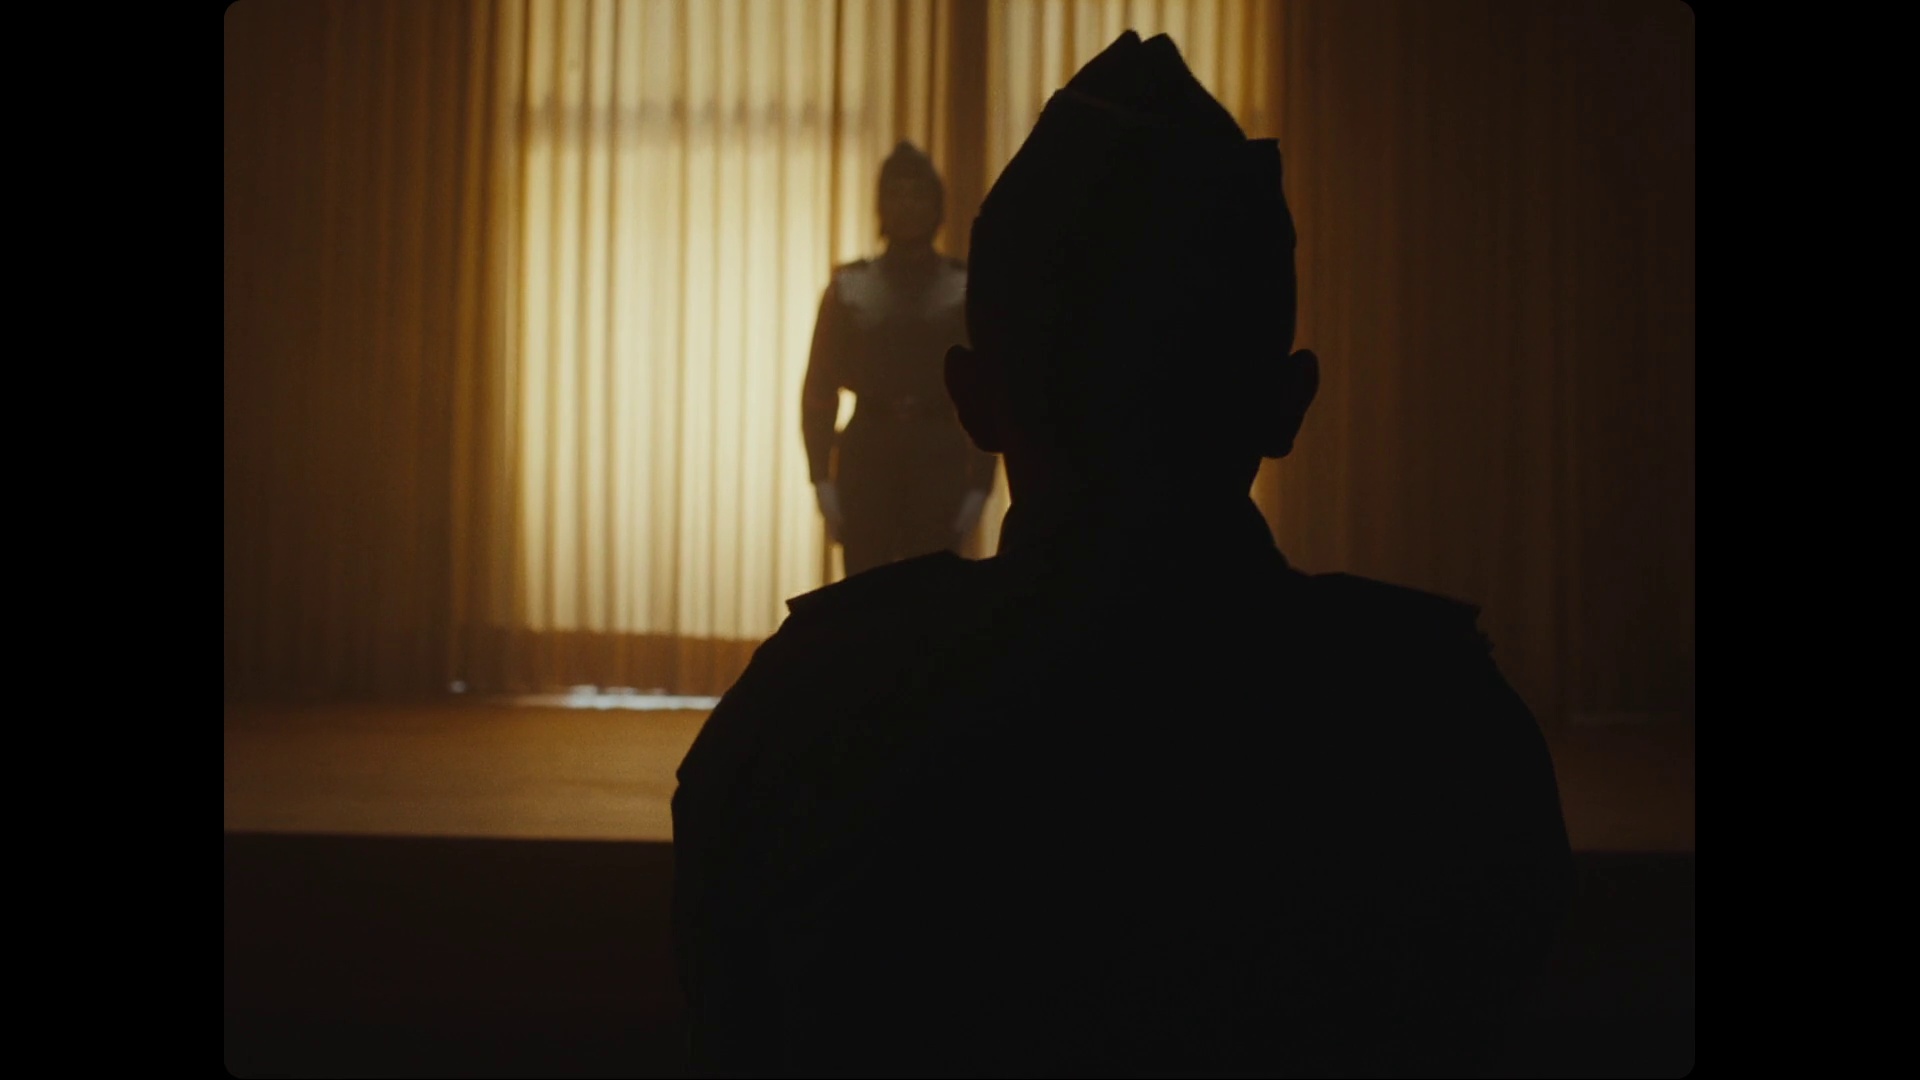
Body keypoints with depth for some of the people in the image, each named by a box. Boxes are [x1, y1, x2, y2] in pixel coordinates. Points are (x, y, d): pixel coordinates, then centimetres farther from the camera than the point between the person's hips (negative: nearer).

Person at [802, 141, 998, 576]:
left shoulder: (967, 291, 4)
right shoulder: (850, 287, 5)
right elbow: (819, 389, 4)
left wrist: (979, 484, -5)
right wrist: (821, 478, -4)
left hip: (939, 455, -1)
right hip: (867, 452, 1)